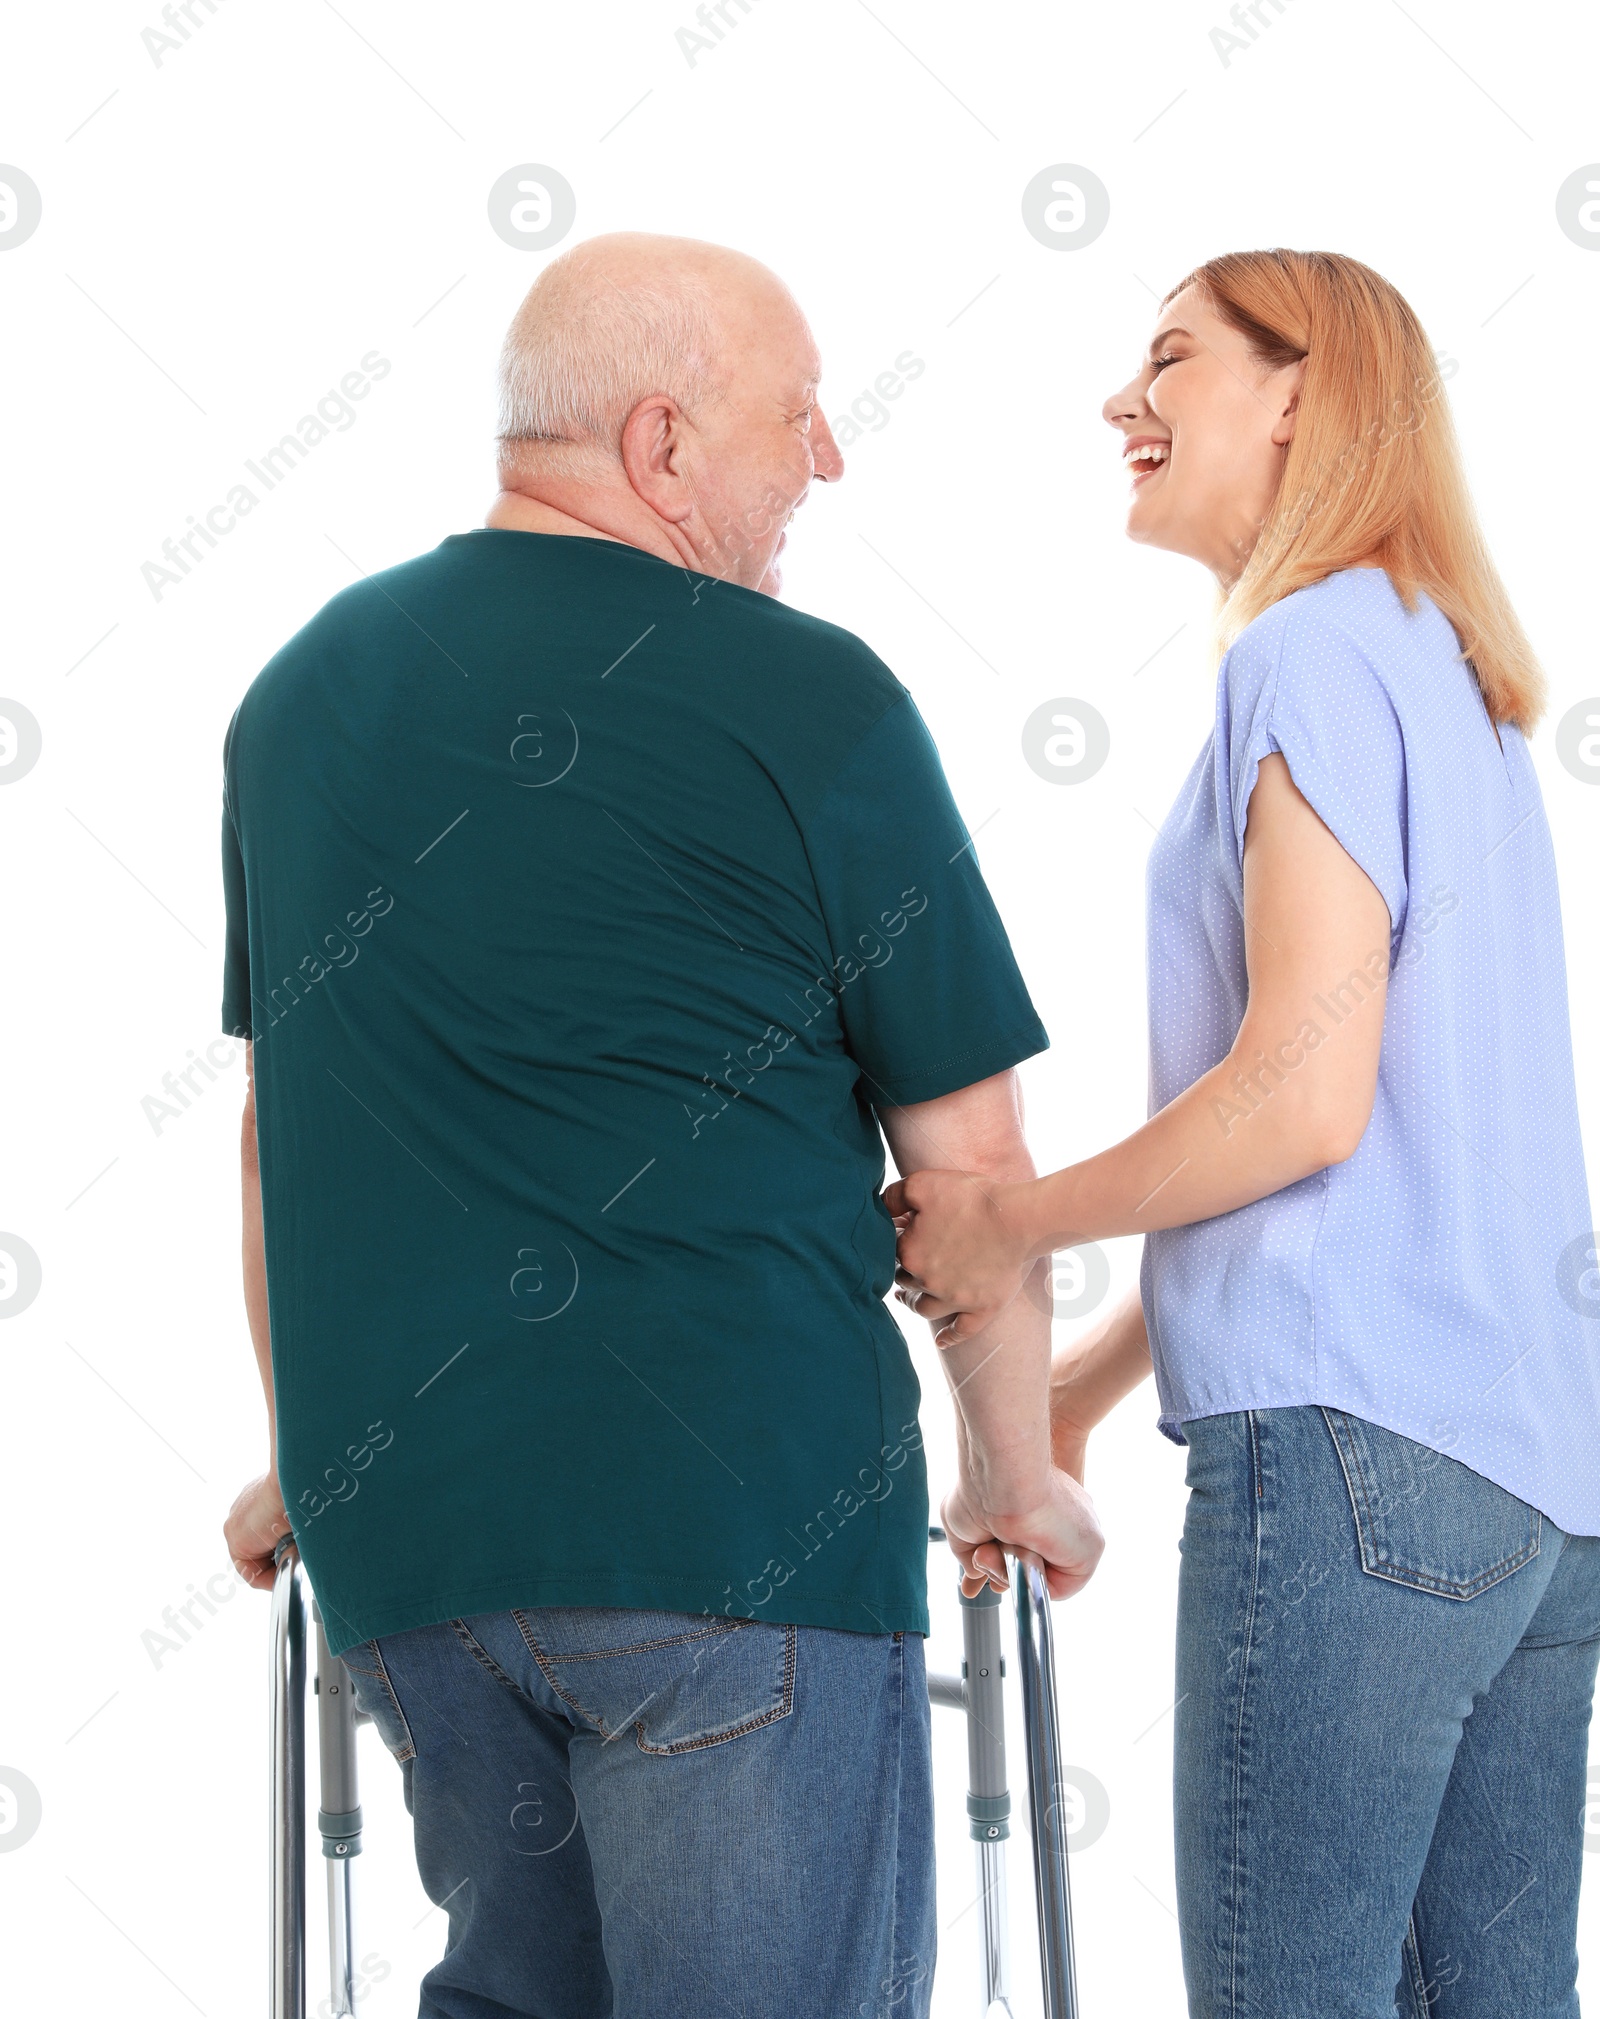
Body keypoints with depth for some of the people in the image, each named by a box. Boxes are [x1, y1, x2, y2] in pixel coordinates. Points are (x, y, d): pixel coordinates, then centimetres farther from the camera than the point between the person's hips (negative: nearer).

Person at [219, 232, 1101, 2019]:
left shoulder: (304, 692, 12)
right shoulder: (807, 704, -5)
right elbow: (967, 1155, -1)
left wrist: (306, 1451, 30)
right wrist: (1016, 1474, 13)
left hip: (400, 1527, 6)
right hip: (743, 1507, -6)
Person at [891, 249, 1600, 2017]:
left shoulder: (1315, 654, -6)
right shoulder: (1454, 681, 22)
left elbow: (1303, 1096, -15)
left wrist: (1008, 1227, -1)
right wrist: (1098, 1371, 27)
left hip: (1356, 1444, -9)